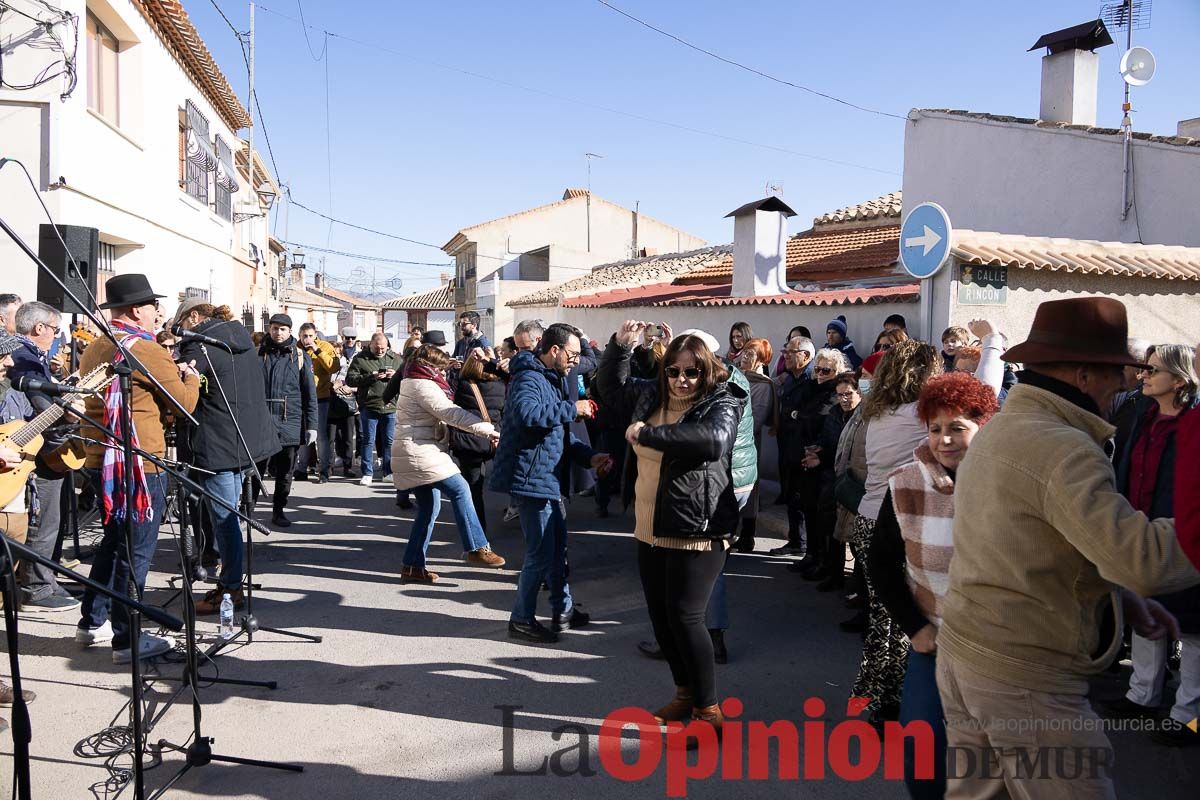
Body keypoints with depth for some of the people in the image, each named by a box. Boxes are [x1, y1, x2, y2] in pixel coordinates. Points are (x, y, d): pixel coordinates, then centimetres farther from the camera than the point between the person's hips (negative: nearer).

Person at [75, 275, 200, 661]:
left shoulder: (93, 350, 11)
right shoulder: (147, 350, -14)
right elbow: (185, 403, -11)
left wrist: (172, 375, 20)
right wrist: (190, 376, 8)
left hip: (99, 461, 9)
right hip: (139, 466, -8)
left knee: (113, 541, 22)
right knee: (136, 551, 0)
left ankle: (92, 622, 31)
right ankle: (127, 639, 6)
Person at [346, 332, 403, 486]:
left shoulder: (396, 359, 9)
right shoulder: (360, 359, 2)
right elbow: (350, 379, -4)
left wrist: (395, 376, -9)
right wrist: (370, 377, -16)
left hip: (390, 406, 2)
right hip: (369, 406, -2)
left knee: (389, 441, 8)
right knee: (368, 441, 3)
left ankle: (388, 472, 18)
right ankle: (367, 473, 11)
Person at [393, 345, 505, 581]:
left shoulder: (411, 383, 20)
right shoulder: (423, 385, -13)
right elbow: (451, 414, -21)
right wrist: (489, 429, -22)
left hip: (413, 455, 11)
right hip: (420, 453, -11)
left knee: (429, 508, 10)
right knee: (459, 489, -14)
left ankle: (412, 565, 12)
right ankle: (476, 548, -14)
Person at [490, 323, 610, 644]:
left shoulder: (552, 380, 18)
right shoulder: (529, 378, -15)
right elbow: (527, 412, -38)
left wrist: (589, 456, 8)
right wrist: (572, 409, -27)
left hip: (548, 479, 11)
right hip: (532, 478, -11)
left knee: (558, 546, 20)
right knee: (541, 553, -4)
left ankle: (562, 609, 35)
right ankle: (522, 620, 11)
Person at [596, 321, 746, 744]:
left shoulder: (721, 404, -10)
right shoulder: (651, 396, 10)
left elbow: (714, 439, -33)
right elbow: (611, 388, 28)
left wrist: (649, 433, -26)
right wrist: (620, 345, 12)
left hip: (697, 531, -8)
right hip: (651, 529, 8)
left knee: (684, 617, -8)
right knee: (660, 615, 15)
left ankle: (709, 711, 7)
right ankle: (685, 693, 34)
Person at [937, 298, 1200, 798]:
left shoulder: (993, 432, 11)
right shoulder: (1063, 448, -19)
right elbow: (1140, 558, -28)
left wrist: (1123, 599, 9)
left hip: (963, 651, 9)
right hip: (1026, 678, -9)